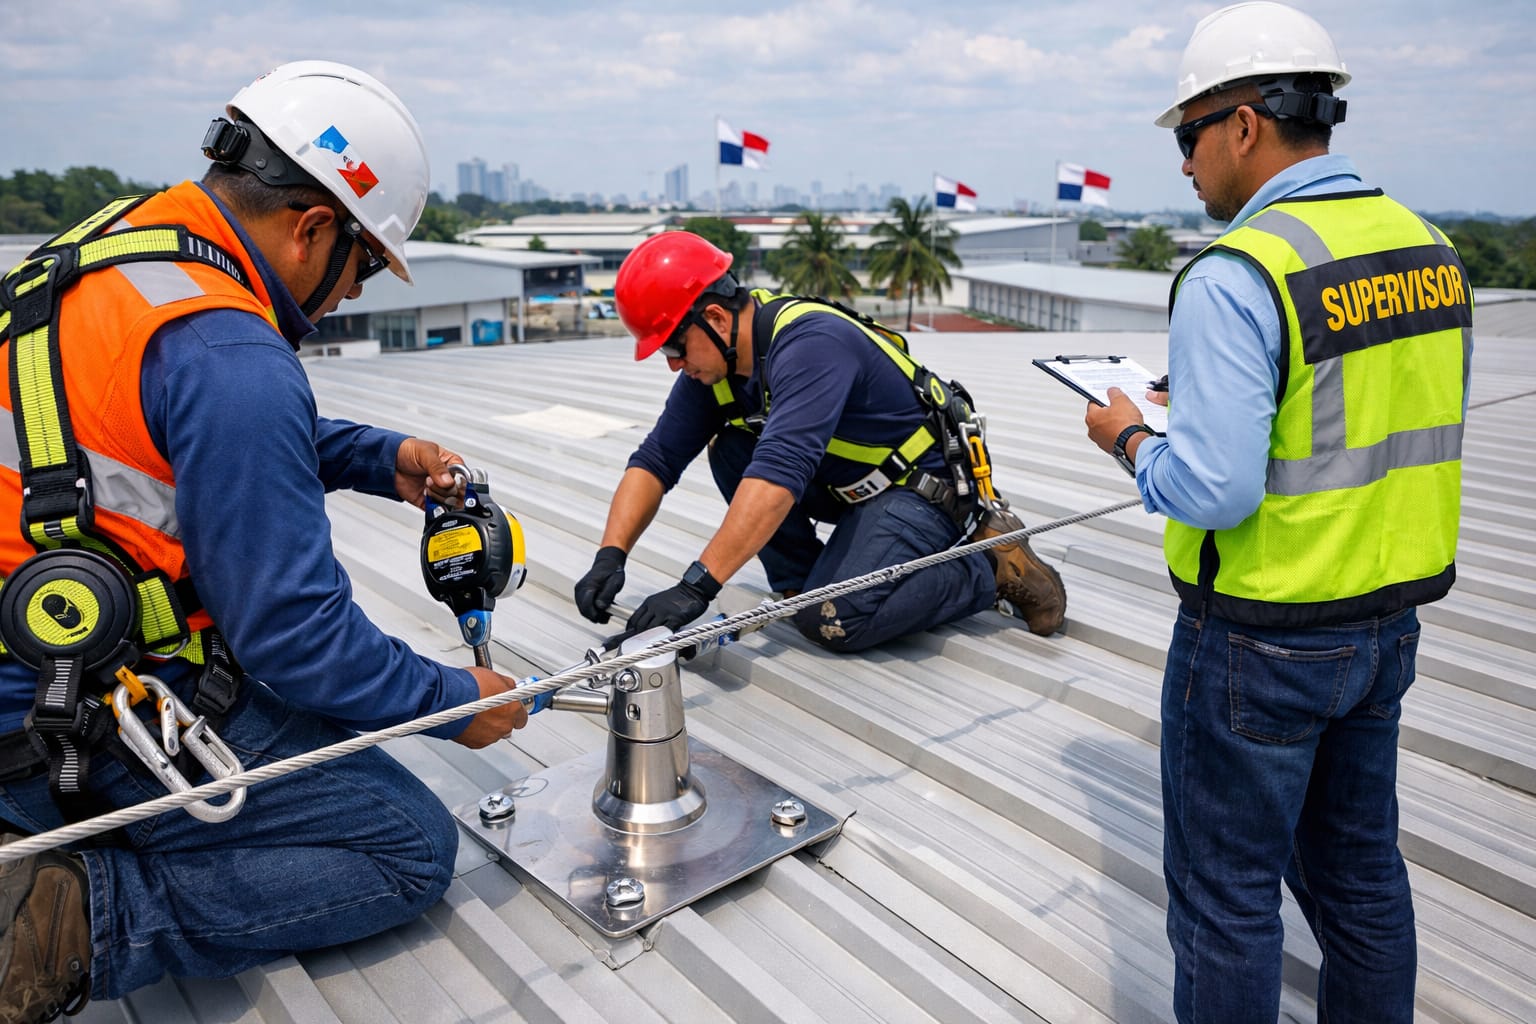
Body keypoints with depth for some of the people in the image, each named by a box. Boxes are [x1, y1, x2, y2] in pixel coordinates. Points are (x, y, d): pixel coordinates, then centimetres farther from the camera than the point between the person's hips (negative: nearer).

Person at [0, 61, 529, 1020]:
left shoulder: (121, 244, 4)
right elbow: (296, 636, -21)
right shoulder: (230, 358, -25)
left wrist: (379, 456, 9)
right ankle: (81, 918, -10)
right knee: (413, 848, -2)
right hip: (105, 728, -9)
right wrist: (454, 699, -7)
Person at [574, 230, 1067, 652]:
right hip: (849, 485, 8)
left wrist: (696, 585, -45)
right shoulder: (715, 361, -5)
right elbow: (656, 460, -5)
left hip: (924, 486, -8)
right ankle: (804, 582, 2)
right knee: (730, 452, -9)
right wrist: (610, 555, -19)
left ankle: (994, 566, -5)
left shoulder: (810, 342, -31)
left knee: (832, 622, -24)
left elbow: (779, 473, -42)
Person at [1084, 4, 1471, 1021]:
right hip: (1391, 621, 8)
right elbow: (1415, 432, 13)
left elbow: (1212, 491, -26)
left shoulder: (1236, 276, -21)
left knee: (1226, 894, 10)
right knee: (1358, 863, 25)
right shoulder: (1430, 247, 5)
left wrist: (1132, 438, -6)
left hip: (1261, 641, -8)